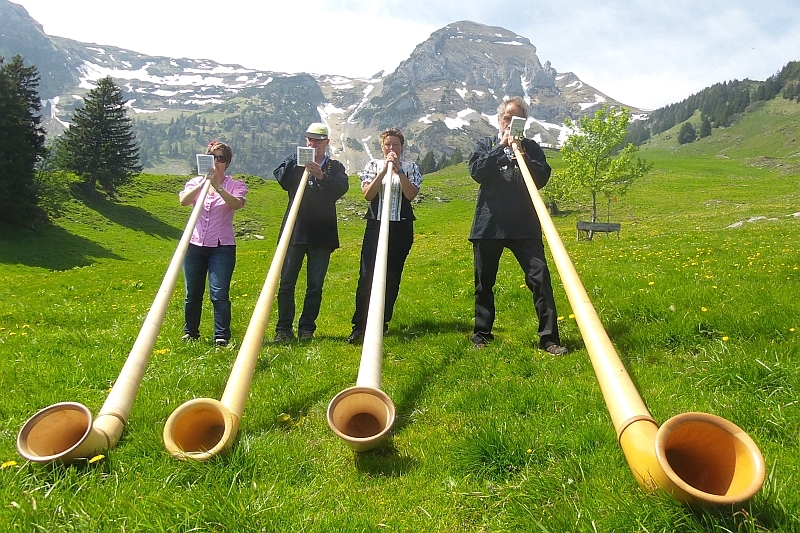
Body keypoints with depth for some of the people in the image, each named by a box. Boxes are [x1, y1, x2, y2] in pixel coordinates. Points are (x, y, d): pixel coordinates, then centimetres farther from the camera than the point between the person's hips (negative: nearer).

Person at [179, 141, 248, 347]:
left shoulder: (235, 185, 3)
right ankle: (190, 333, 26)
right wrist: (203, 183, -23)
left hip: (222, 247, -3)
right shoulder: (195, 182, 10)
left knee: (219, 294, -10)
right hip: (195, 245, 3)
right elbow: (183, 201, -11)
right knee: (192, 293, 10)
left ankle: (222, 337, -3)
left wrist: (217, 186, -30)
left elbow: (237, 204, -19)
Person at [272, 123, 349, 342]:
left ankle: (307, 328, 15)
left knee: (315, 286, 5)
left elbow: (341, 189, -9)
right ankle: (283, 329, 11)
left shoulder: (335, 167, 10)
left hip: (322, 234, 0)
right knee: (286, 282, 2)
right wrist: (297, 162, -15)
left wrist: (321, 176, -24)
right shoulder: (295, 161, 12)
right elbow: (280, 178, -6)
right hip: (295, 231, 0)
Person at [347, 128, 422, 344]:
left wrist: (398, 170, -13)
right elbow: (368, 194, -6)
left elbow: (411, 194, -8)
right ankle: (359, 326, -5)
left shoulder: (410, 167, 7)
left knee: (392, 277, 5)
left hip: (401, 228, 1)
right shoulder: (373, 165, 8)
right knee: (367, 276, -9)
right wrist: (384, 170, -11)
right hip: (375, 226, 0)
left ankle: (382, 322, 17)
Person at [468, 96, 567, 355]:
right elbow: (476, 171, -5)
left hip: (525, 225, 0)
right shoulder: (485, 145, 13)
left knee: (540, 277, -9)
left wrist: (521, 155, -13)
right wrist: (501, 147, -8)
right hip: (489, 225, 1)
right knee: (484, 282, 8)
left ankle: (549, 337, -2)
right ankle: (482, 333, 23)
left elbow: (542, 177, -1)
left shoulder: (531, 147, 13)